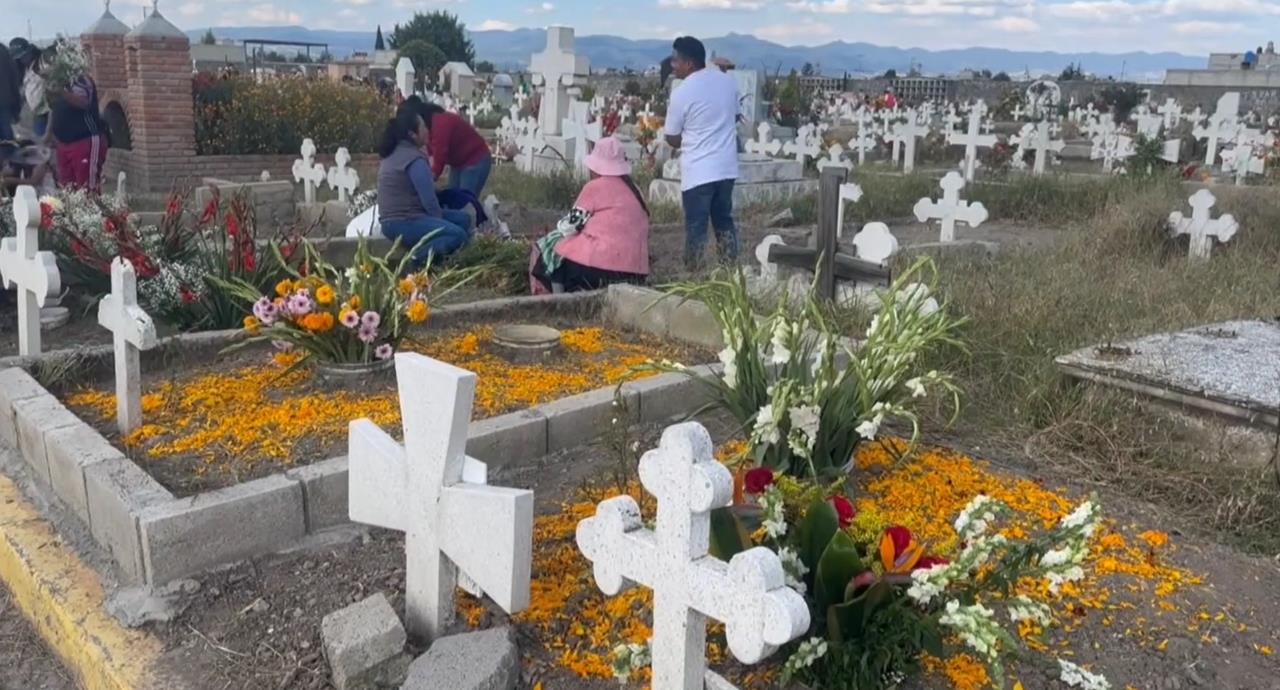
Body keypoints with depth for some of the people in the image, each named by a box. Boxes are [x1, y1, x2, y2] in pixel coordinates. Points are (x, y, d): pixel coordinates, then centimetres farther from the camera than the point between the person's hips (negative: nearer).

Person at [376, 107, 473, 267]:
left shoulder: (394, 153, 16)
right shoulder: (414, 159, -16)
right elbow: (429, 199, -17)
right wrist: (440, 221, 1)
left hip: (396, 219, 10)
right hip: (403, 223, -10)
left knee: (463, 219, 11)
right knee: (459, 235, -25)